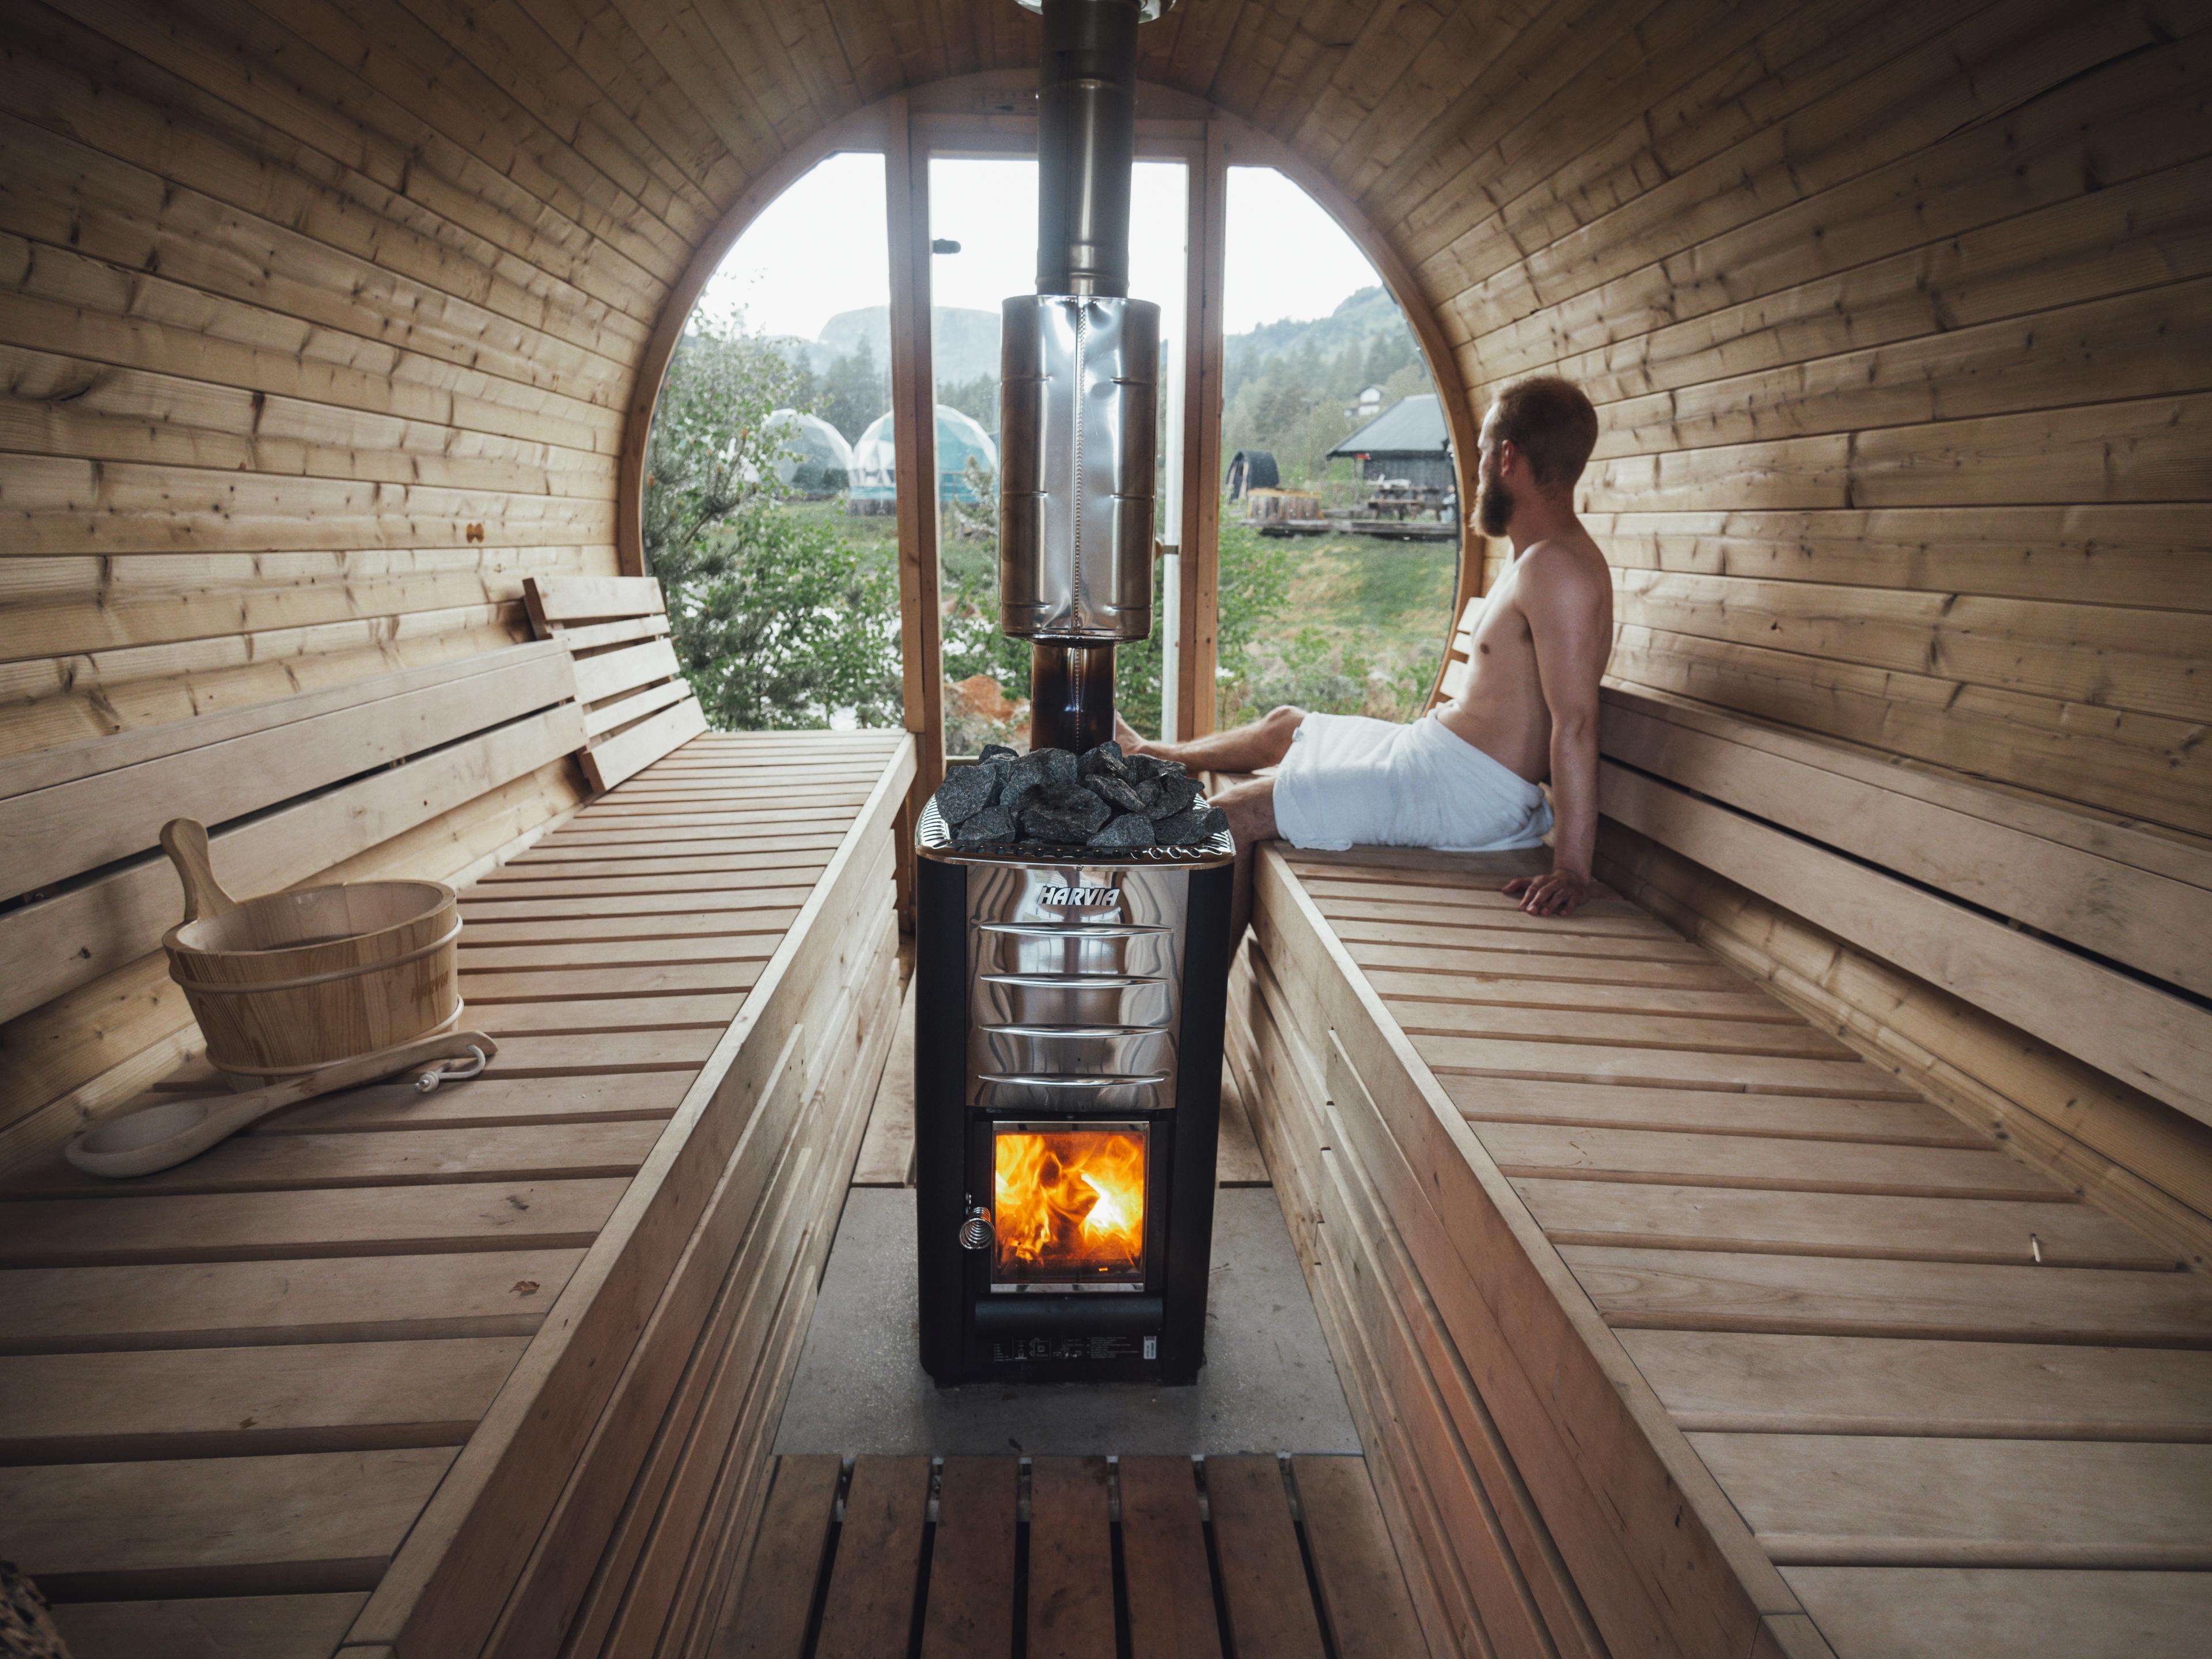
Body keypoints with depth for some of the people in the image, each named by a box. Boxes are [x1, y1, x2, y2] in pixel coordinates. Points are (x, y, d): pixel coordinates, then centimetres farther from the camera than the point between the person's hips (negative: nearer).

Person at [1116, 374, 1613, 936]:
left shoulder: (1559, 569, -22)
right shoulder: (1533, 559, 10)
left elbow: (1576, 722, -29)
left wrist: (1571, 869, -32)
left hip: (1464, 788, -10)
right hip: (1436, 747, 10)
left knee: (1233, 815, -9)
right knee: (1285, 726, 27)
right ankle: (1148, 756, 54)